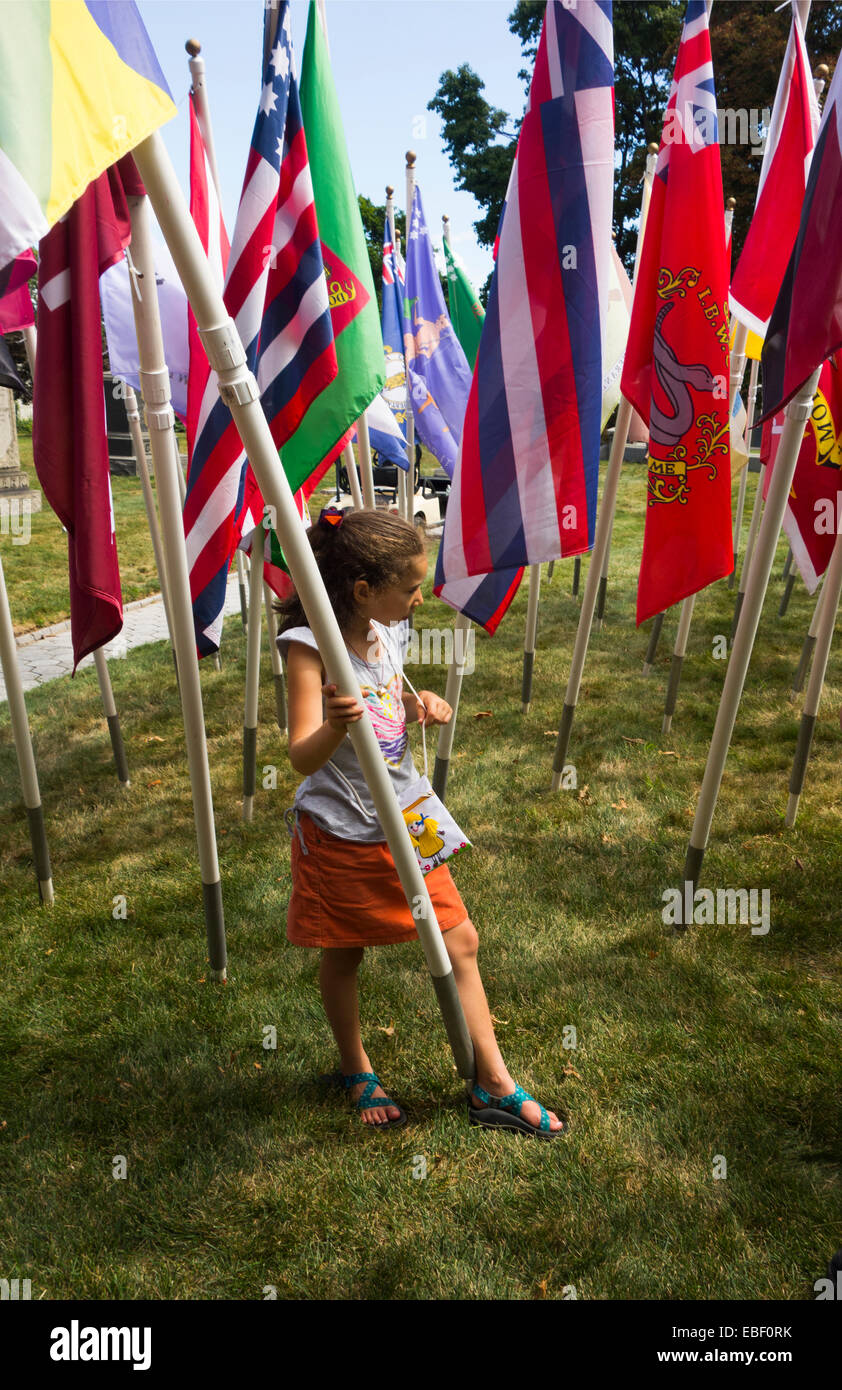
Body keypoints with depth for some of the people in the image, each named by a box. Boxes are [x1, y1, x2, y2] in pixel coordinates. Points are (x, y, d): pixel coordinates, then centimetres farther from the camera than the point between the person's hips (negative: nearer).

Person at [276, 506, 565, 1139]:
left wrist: (421, 705, -6)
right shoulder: (308, 646, -20)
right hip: (340, 834, -6)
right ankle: (358, 1070, 42)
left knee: (460, 942, 8)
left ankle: (495, 1087, 24)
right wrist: (335, 725, -49)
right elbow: (303, 757, -27)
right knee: (344, 956, 15)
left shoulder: (385, 635, 1)